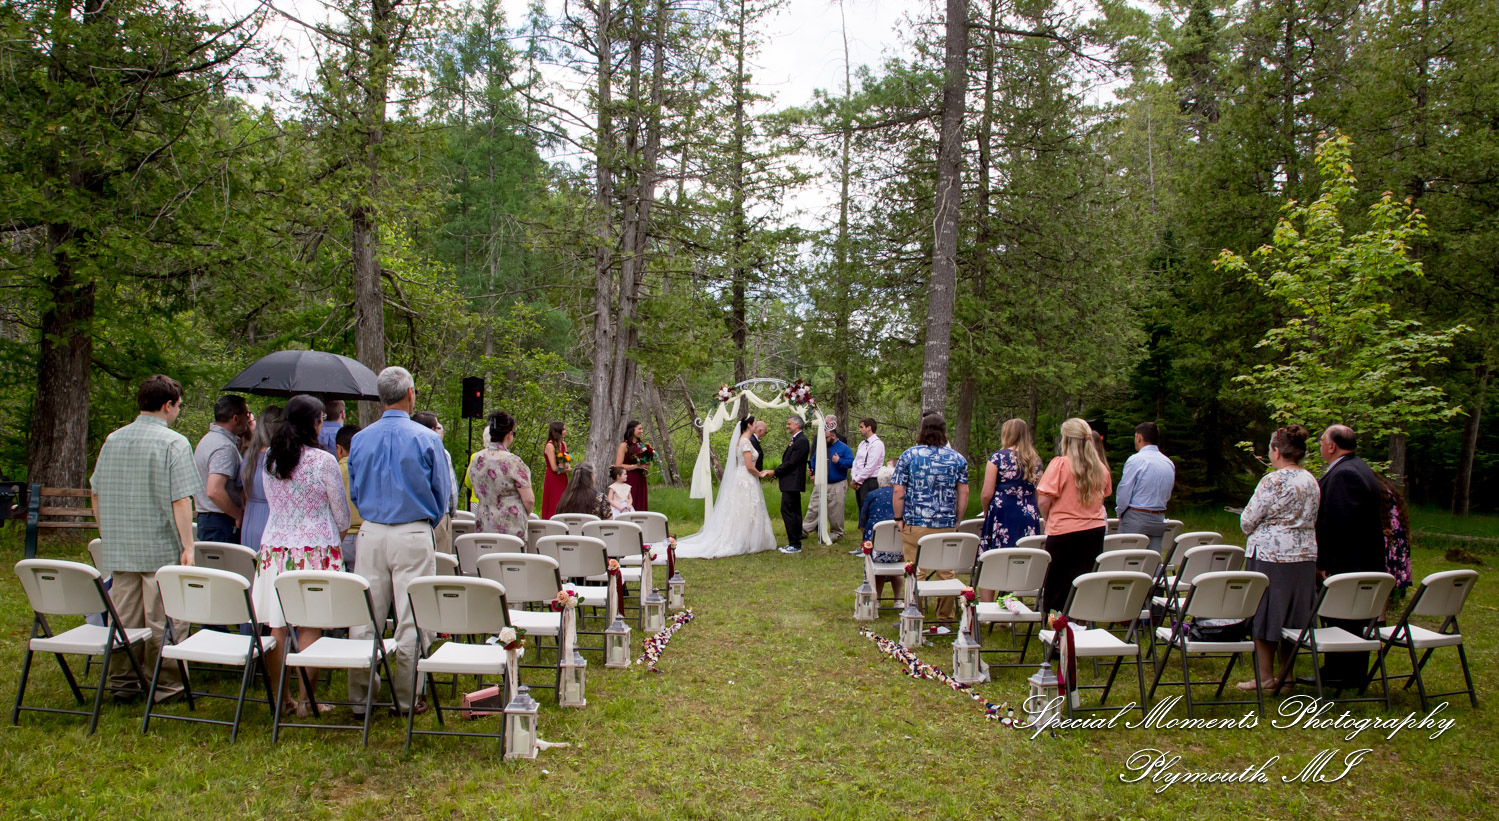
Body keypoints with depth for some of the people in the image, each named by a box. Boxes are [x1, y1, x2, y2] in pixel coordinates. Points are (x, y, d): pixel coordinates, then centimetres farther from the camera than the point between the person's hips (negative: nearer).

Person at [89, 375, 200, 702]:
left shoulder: (112, 440, 10)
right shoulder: (174, 443, -11)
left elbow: (95, 493, 16)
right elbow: (180, 500, -16)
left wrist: (108, 536, 25)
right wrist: (188, 545, -14)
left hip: (119, 550, 6)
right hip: (162, 549, -6)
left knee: (123, 617, 13)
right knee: (164, 620, 1)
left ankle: (121, 681, 21)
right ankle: (166, 685, 6)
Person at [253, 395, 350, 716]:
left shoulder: (269, 458, 4)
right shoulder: (324, 461, -11)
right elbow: (341, 512, -2)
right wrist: (337, 539, 19)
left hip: (275, 547, 5)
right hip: (315, 549, -5)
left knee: (277, 627, 8)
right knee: (310, 628, 0)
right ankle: (305, 700, 4)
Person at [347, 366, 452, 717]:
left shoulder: (360, 440, 3)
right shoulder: (426, 439, -8)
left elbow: (353, 492, 12)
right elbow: (442, 492, -1)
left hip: (371, 533, 4)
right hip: (413, 535, -3)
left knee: (365, 616, 10)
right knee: (410, 619, 2)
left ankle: (360, 694, 16)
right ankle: (406, 698, 7)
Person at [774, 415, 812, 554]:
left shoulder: (801, 441, -15)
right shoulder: (796, 440, 17)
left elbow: (791, 463, -19)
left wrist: (775, 472, -12)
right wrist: (778, 473, 9)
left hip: (792, 483, -11)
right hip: (791, 483, 11)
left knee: (787, 510, -11)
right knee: (794, 512, 12)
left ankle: (795, 544, -9)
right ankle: (795, 543, 17)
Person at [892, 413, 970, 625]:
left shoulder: (909, 456, -2)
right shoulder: (958, 459, 3)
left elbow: (898, 492, -5)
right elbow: (963, 494, 3)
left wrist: (898, 519, 5)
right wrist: (956, 520, 13)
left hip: (914, 525, -2)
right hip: (946, 525, 2)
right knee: (946, 573, 12)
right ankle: (945, 617, 20)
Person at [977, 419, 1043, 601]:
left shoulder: (998, 457, -4)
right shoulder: (1035, 460, 10)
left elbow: (986, 493, -7)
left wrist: (987, 513, 9)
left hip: (1002, 516, -5)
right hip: (1029, 517, 5)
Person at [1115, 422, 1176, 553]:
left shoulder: (1135, 460, -11)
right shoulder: (1169, 463, 8)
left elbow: (1124, 492, -10)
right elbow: (1167, 495, 15)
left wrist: (1119, 513, 5)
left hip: (1135, 518, -6)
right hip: (1159, 519, 6)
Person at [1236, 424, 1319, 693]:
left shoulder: (1273, 481, -15)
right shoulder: (1311, 482, 8)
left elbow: (1247, 521, -11)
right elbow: (1311, 520, 16)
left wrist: (1252, 531, 10)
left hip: (1270, 555, -7)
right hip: (1304, 556, 7)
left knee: (1265, 614, 1)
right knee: (1293, 615, 12)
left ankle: (1265, 677, 4)